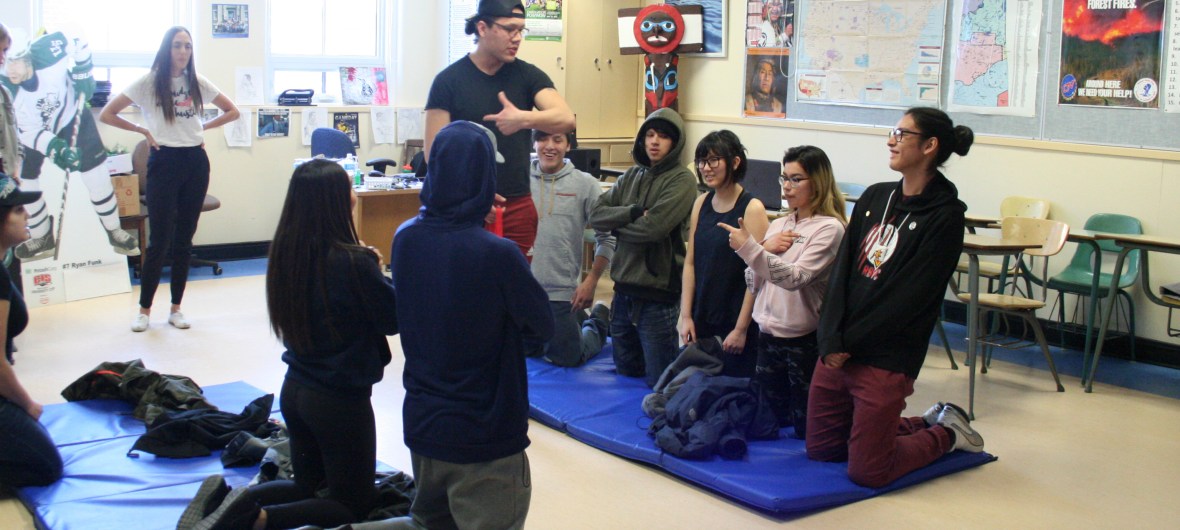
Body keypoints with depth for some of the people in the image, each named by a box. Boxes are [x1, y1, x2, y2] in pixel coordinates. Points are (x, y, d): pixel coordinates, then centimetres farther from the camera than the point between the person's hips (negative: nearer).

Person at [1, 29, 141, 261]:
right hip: (35, 132, 1)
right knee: (25, 185, 0)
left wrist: (82, 71, -18)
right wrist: (54, 148, -38)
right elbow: (26, 131, -25)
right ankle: (42, 238, 23)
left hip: (73, 119, -1)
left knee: (97, 178, -2)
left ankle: (114, 231, 18)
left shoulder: (47, 51, -33)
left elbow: (77, 42, -13)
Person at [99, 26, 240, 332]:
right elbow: (106, 115, -2)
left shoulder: (197, 83, 7)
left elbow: (232, 112, 17)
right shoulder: (148, 83, -3)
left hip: (195, 161, 4)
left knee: (184, 238, 7)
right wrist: (143, 131, -3)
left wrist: (203, 127, 6)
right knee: (160, 239, -5)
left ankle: (176, 308, 15)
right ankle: (144, 309, 6)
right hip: (164, 162, -4)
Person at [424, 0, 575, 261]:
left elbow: (566, 119, -11)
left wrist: (524, 118, -31)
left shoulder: (527, 75, 4)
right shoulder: (449, 80, -3)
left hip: (518, 206, 2)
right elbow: (434, 151, -5)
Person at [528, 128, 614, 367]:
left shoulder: (585, 184, -7)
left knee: (568, 359, 12)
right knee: (529, 352, 22)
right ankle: (578, 319, 46)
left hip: (562, 292, -2)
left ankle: (598, 323, 40)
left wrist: (591, 281, -7)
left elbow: (606, 238, -4)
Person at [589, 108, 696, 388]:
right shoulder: (631, 176, 10)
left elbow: (654, 228, -21)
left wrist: (617, 225, -5)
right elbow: (596, 215, 0)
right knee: (626, 372, 19)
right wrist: (633, 212, -16)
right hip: (623, 287, 6)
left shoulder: (682, 180, -9)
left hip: (657, 293, -6)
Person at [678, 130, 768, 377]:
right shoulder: (701, 203, 6)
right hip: (701, 320, 5)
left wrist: (741, 329, -14)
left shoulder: (752, 209, -12)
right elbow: (690, 262, 8)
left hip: (734, 321, -5)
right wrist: (685, 315, 2)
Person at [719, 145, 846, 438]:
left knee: (808, 430, 6)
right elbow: (752, 283, 8)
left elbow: (795, 277, -26)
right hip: (768, 335, 7)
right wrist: (766, 248, -8)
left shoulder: (829, 228, -13)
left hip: (804, 339, -7)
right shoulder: (778, 225, 8)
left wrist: (750, 248, -33)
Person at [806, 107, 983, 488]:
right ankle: (927, 423, 31)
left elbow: (909, 296, -14)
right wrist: (831, 339, -9)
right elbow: (842, 269, 3)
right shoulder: (875, 197, 9)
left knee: (867, 473, -2)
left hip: (886, 359, -7)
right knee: (820, 449, 15)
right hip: (836, 351, 7)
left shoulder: (944, 217, -10)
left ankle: (946, 433, 24)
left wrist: (850, 343, -12)